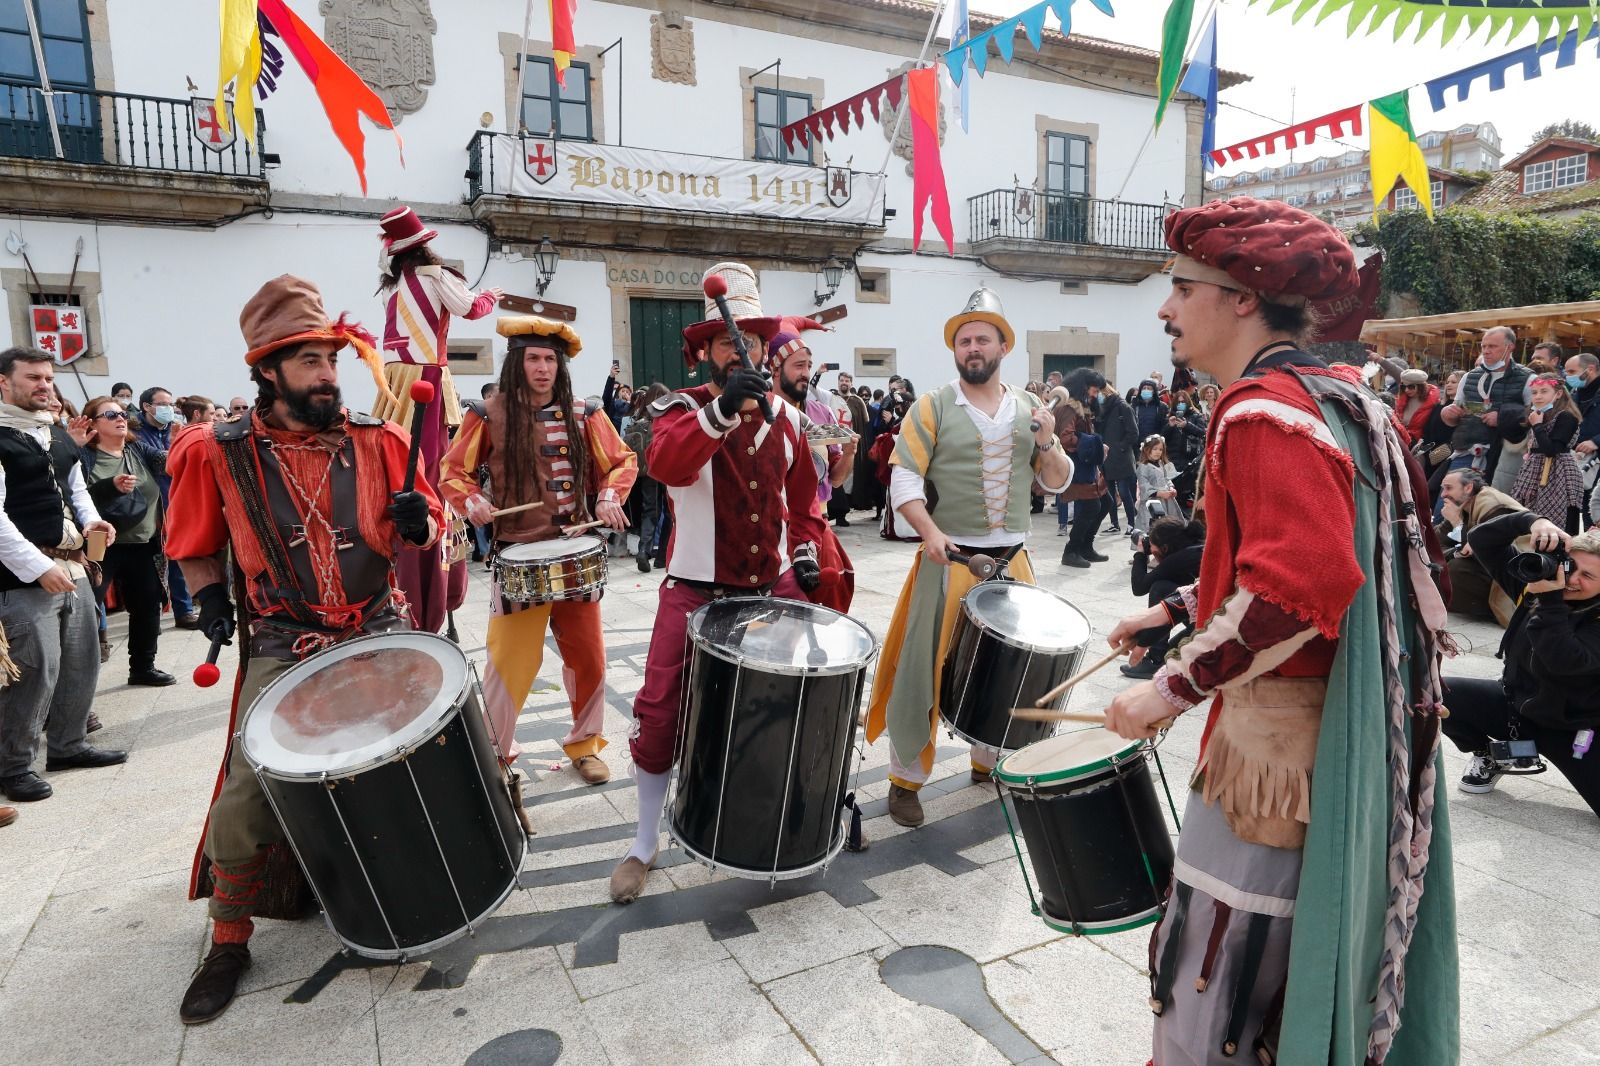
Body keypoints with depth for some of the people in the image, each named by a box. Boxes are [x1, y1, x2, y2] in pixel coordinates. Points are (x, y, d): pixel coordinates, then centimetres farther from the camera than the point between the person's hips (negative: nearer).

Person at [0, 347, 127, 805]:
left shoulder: (58, 433, 15)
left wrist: (90, 519, 5)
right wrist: (39, 567, -20)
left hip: (72, 565, 8)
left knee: (82, 661, 15)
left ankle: (67, 745, 30)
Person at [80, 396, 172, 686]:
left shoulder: (138, 450, 9)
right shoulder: (85, 456, -5)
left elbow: (169, 461, -8)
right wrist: (112, 486, -28)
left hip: (142, 544, 6)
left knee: (148, 606, 14)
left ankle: (143, 667, 28)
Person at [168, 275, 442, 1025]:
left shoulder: (376, 441, -1)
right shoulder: (221, 454, -4)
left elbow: (428, 529, 6)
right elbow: (195, 540, 13)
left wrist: (416, 521, -16)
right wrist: (210, 593, -3)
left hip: (380, 636, 1)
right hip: (280, 652, -1)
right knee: (245, 799, -3)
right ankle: (229, 941, 21)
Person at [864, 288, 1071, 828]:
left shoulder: (1029, 410, 10)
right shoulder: (932, 408, -3)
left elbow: (1057, 483, 13)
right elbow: (904, 481, -8)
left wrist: (1047, 442, -6)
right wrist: (930, 532, -23)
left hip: (1013, 561, 5)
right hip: (950, 560, -4)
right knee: (926, 668, -1)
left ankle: (991, 760, 36)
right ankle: (906, 778, 13)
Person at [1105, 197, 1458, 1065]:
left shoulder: (1266, 410, -19)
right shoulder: (1328, 395, 12)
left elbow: (1297, 584, -30)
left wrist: (1175, 686, -23)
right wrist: (1174, 611, 17)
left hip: (1280, 732, -10)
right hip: (1341, 729, 10)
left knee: (1220, 977, 4)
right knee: (1300, 950, 24)